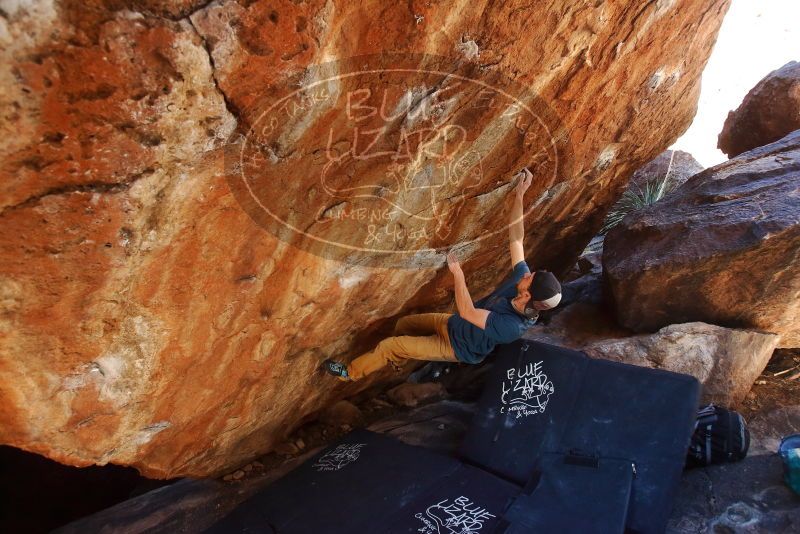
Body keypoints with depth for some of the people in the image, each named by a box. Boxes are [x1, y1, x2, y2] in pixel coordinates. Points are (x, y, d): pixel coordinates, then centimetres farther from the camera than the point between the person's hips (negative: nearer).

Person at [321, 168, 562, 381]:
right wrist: (519, 196, -25)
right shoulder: (523, 278, -21)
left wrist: (457, 273, -32)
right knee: (404, 324, 18)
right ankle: (397, 361, 47)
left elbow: (467, 312, -38)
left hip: (456, 345, -7)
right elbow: (515, 238, -17)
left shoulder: (512, 326, -40)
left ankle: (351, 372, 18)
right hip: (454, 323, 7)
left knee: (390, 345, -7)